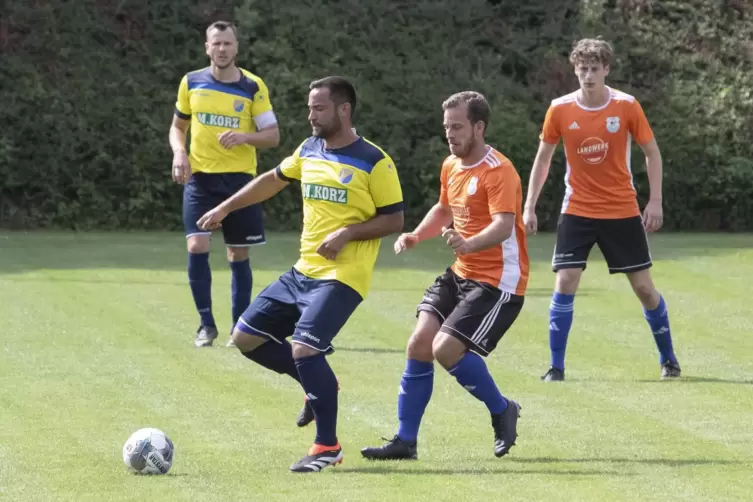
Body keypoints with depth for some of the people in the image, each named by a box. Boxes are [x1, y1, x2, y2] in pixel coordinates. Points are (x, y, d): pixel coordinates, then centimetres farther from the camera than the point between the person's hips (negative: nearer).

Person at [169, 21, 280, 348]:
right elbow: (178, 126, 16)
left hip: (239, 177, -1)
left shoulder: (253, 87, -2)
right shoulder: (192, 83, 4)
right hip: (200, 177, 1)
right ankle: (206, 323, -1)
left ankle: (240, 327, 15)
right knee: (197, 246, -14)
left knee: (238, 254, 4)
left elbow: (273, 136, -2)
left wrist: (244, 137, -21)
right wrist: (179, 152, -4)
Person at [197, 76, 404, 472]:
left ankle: (328, 447, -8)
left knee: (304, 348, -23)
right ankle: (319, 384, 21)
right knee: (246, 336, 5)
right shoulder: (309, 150, 10)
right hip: (303, 271, 8)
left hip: (343, 276, -8)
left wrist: (348, 233, -20)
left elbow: (394, 220, -8)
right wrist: (226, 208, 27)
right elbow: (274, 179, 27)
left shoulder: (373, 161, -9)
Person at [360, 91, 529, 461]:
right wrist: (416, 236, 12)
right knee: (419, 344, -2)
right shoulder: (451, 166, 10)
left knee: (446, 348, -20)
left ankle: (502, 411, 4)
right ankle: (405, 441, 6)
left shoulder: (498, 171, -18)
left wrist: (469, 244, -50)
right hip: (460, 274, 9)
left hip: (498, 281, -9)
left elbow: (503, 226, -32)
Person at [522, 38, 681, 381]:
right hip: (577, 210, 0)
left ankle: (668, 359, 21)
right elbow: (543, 158, 6)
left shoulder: (626, 106, -8)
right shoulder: (560, 109, -6)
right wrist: (529, 207, 3)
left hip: (622, 211, 0)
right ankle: (556, 367, -4)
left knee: (643, 286, 3)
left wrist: (655, 201, -6)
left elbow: (652, 152, 2)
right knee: (565, 282, -12)